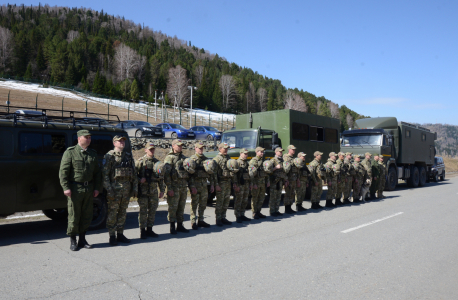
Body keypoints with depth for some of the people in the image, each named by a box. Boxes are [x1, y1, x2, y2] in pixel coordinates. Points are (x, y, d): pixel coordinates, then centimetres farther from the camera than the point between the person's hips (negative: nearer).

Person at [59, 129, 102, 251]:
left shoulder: (92, 153, 12)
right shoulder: (70, 152, -3)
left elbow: (97, 172, 15)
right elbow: (63, 171, -8)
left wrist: (97, 188, 8)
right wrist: (66, 187, -16)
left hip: (88, 188, 5)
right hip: (75, 189, -5)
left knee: (87, 216, 9)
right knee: (74, 216, 1)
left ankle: (82, 239, 22)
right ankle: (73, 241, 15)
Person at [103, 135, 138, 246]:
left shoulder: (129, 156, 13)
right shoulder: (109, 156, -3)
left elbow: (134, 173, 15)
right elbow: (105, 174, -8)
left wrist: (135, 188, 9)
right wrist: (109, 190, -15)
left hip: (127, 189, 5)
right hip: (115, 188, -5)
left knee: (123, 213, 11)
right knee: (112, 213, 0)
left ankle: (120, 234, 21)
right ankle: (112, 236, 9)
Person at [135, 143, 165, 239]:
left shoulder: (157, 162, 12)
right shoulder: (140, 161, -1)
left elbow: (161, 178, 15)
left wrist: (162, 190, 10)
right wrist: (139, 180, -20)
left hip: (154, 190, 4)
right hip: (143, 190, -4)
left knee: (152, 211, 9)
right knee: (143, 211, -1)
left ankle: (149, 229, 20)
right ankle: (142, 231, 9)